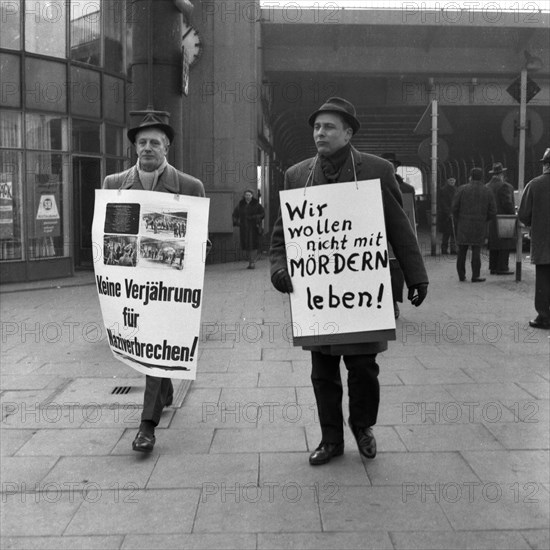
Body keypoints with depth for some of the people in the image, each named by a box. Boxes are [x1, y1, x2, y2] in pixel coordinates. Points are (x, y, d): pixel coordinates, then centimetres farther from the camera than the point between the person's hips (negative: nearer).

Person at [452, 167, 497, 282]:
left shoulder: (462, 189, -3)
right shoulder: (487, 192, 3)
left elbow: (454, 207, -5)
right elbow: (493, 212, 2)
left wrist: (457, 220, 10)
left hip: (463, 225, 0)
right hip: (480, 226, 1)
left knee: (462, 251, 7)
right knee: (476, 251, 3)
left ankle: (461, 275, 11)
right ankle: (475, 276, 1)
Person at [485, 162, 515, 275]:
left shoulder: (486, 186, 10)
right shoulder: (505, 186, -13)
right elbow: (507, 203, -17)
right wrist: (513, 215, -7)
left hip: (491, 221, 8)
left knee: (493, 245, 11)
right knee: (505, 245, -3)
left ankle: (493, 267, 14)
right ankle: (502, 268, -5)